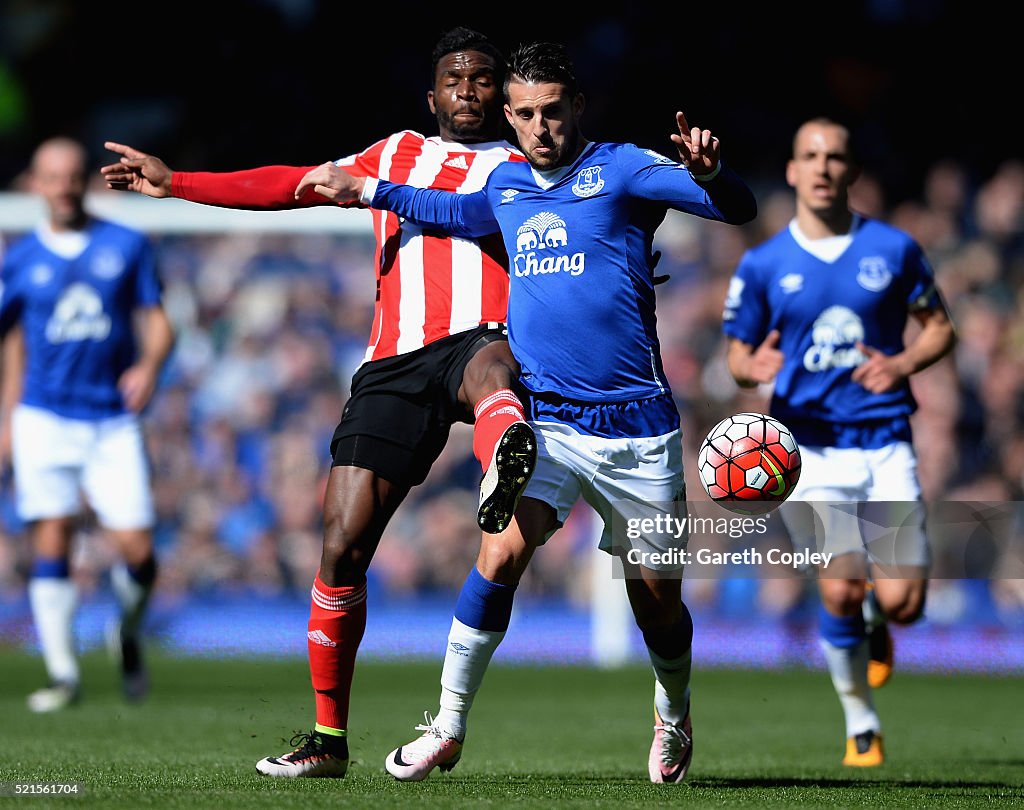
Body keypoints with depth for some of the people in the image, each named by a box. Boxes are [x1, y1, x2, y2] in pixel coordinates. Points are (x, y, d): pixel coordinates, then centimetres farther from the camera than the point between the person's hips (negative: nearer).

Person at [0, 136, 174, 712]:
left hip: (115, 421, 0)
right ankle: (63, 674, 0)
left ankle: (130, 635, 24)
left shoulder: (129, 246, 5)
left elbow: (158, 321, 6)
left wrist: (150, 366, -15)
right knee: (52, 545, -8)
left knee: (137, 550, -7)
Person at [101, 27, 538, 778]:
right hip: (395, 362, 3)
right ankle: (328, 737, 9)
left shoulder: (525, 168, 18)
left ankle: (506, 466, -79)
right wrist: (176, 182, 29)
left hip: (482, 340, -3)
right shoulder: (395, 155, 27)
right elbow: (296, 185, 30)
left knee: (488, 368, -43)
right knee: (344, 545, -4)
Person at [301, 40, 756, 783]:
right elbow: (452, 213, 33)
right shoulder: (504, 183, 10)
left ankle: (673, 717, 35)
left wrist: (707, 171, -37)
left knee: (656, 592, 5)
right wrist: (365, 189, 34)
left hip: (636, 422, -2)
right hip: (543, 418, 2)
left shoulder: (622, 168, -5)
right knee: (502, 552, -19)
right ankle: (448, 727, -9)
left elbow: (738, 208, -16)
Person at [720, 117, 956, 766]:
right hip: (809, 445, -1)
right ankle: (861, 724, 8)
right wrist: (754, 367, -14)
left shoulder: (895, 249, 4)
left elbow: (940, 328, 12)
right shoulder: (762, 265, 3)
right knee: (840, 590, -16)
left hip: (885, 442, 1)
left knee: (902, 603, -8)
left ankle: (876, 623, 33)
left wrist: (903, 363, -9)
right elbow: (738, 353, 11)